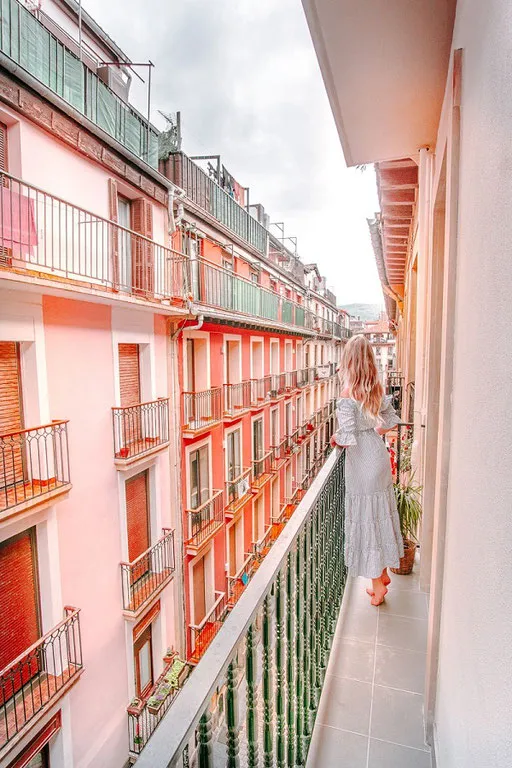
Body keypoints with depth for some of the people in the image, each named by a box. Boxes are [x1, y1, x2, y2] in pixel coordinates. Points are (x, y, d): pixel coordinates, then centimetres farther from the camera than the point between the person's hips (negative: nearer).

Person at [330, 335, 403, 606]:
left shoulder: (348, 393, -21)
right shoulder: (377, 388, 1)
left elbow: (347, 437, -24)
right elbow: (391, 421, 10)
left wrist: (335, 438, -4)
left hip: (362, 462, -7)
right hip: (379, 454, 7)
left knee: (366, 517, 7)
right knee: (381, 512, 20)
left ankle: (378, 584, 23)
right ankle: (383, 572, 38)